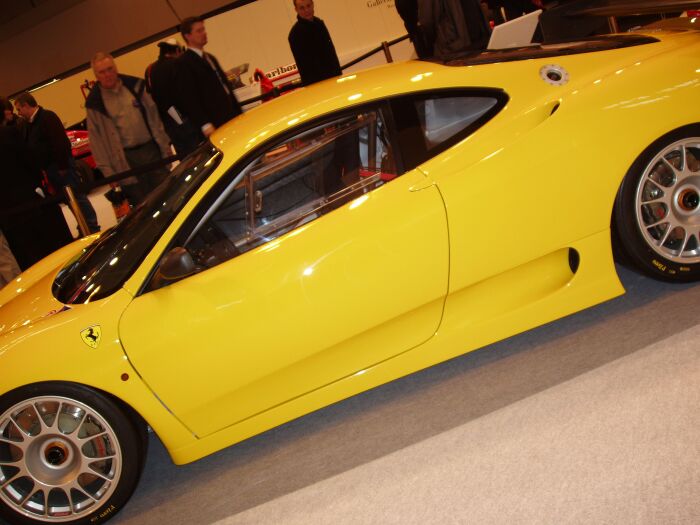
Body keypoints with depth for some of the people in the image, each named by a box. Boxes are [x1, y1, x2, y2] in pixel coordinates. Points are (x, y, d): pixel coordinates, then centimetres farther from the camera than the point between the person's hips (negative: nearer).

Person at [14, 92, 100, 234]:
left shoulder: (47, 117, -13)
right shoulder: (30, 123, 15)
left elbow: (60, 142, -20)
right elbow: (32, 148, 18)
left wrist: (63, 166, -22)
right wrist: (40, 168, 11)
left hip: (61, 166, -9)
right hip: (50, 169, 9)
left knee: (77, 196, -6)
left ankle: (93, 227, -2)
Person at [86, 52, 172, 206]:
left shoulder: (135, 86, 4)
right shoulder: (94, 102, -2)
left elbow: (153, 116, 9)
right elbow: (96, 139, 0)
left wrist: (164, 144, 6)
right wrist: (107, 170, -4)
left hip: (151, 149, 3)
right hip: (126, 160, -2)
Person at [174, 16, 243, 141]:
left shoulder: (210, 58, 22)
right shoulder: (183, 63, -6)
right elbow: (188, 98, -13)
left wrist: (239, 113, 17)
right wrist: (205, 125, -20)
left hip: (231, 119, 9)